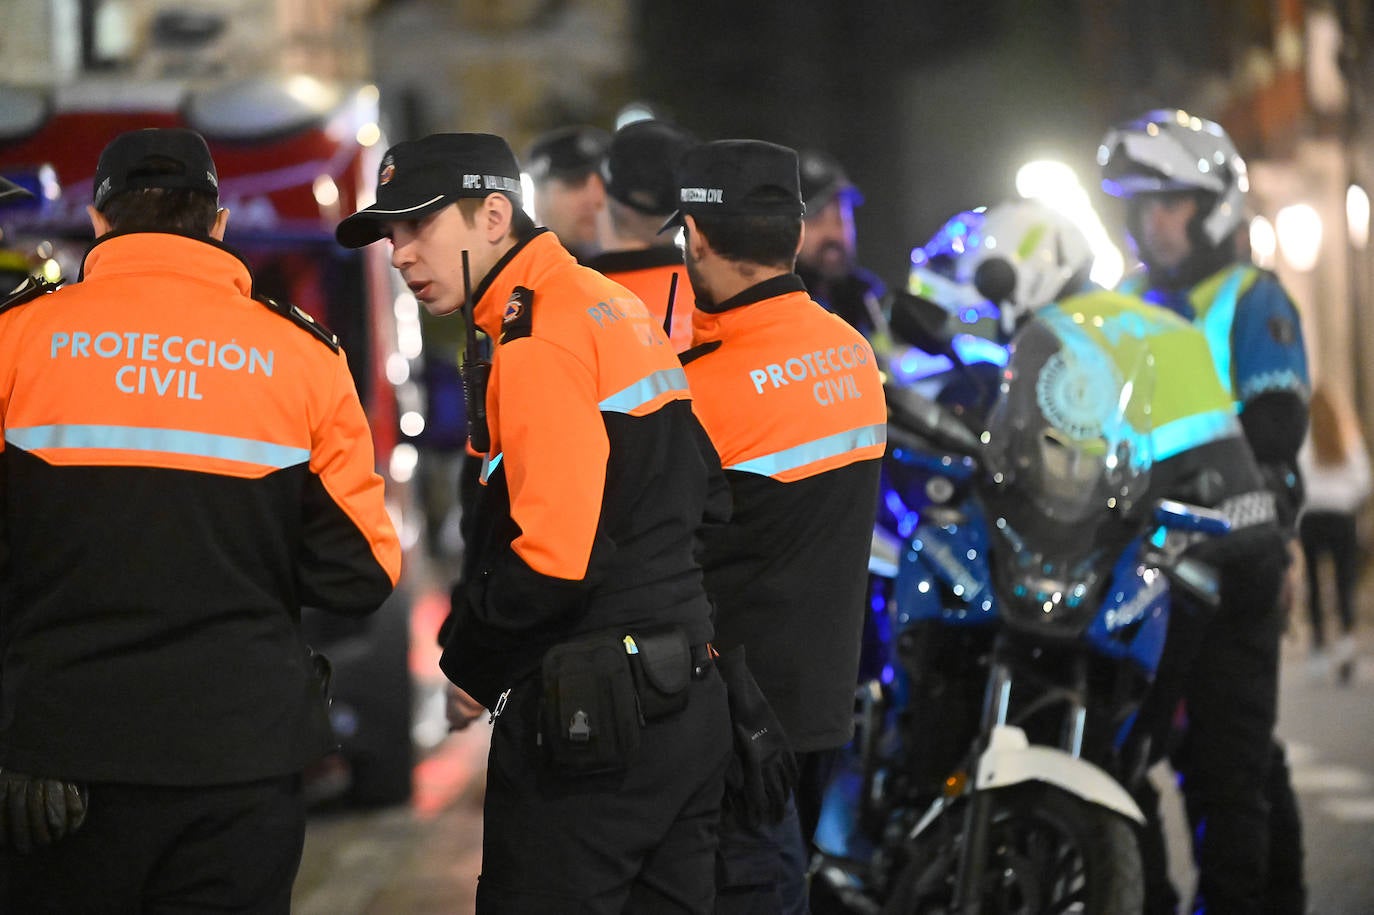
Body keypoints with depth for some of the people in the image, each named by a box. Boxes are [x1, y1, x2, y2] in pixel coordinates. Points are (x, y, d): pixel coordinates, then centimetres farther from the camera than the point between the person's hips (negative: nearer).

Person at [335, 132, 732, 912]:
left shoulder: (538, 341, -15)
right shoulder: (617, 307, 13)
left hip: (594, 723, -9)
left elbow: (553, 562, -22)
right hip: (689, 703, 9)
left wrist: (465, 669, -7)